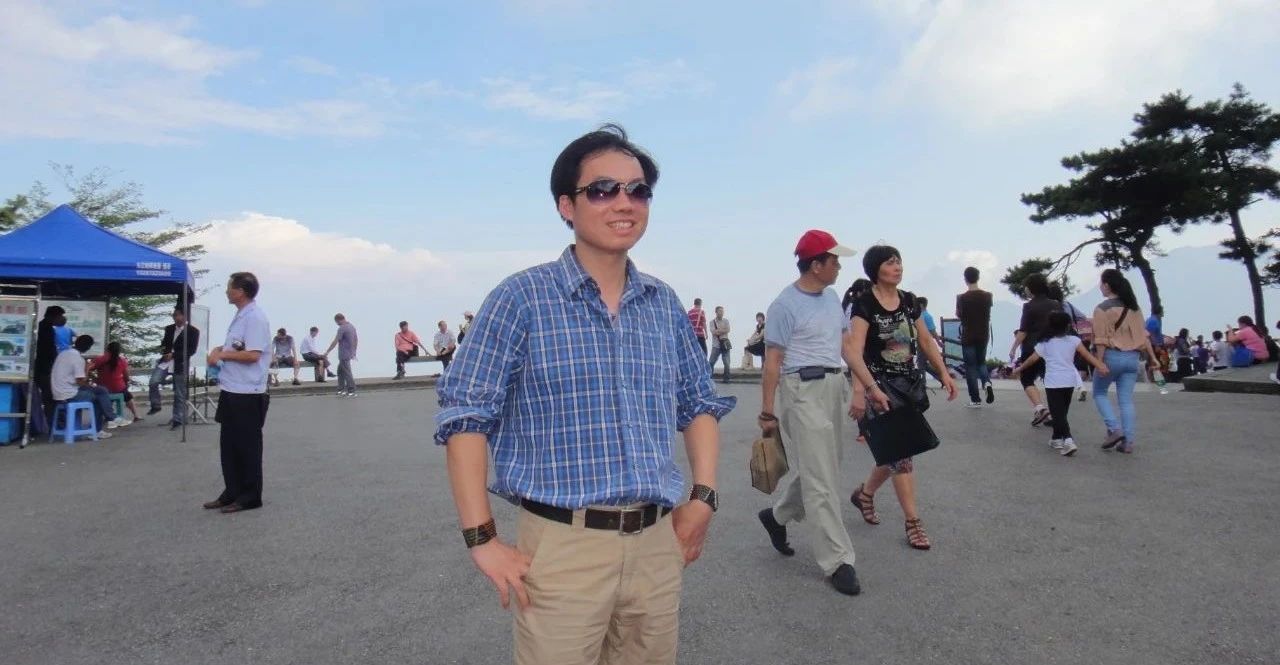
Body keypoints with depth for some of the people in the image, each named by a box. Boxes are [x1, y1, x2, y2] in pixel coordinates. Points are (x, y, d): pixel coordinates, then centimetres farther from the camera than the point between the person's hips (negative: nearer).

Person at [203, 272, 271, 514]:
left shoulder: (255, 317, -16)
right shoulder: (240, 316, 14)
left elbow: (252, 355, -23)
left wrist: (222, 354, -12)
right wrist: (219, 349, 6)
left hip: (247, 394, -10)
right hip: (231, 391, 10)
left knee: (247, 446, 1)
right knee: (228, 444, 15)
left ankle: (250, 497, 12)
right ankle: (232, 492, 26)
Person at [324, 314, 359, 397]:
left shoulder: (342, 328, -17)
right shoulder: (352, 326, 10)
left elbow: (335, 342, -18)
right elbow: (356, 340, 17)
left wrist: (327, 352, -11)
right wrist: (354, 351, 25)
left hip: (344, 355, -9)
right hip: (350, 353, 9)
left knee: (347, 373, -2)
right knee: (340, 371, 18)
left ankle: (352, 391, 2)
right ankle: (341, 390, 20)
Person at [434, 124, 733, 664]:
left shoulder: (665, 304, 7)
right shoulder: (523, 297, -8)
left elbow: (700, 404, 15)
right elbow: (465, 416, -9)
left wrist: (703, 497, 4)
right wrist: (482, 539, -12)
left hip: (658, 545, 5)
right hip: (563, 547, -4)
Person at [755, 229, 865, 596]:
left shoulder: (831, 297, 13)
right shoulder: (785, 305, -11)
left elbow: (846, 343, 17)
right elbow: (772, 361, -12)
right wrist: (767, 412, -12)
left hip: (835, 387, 8)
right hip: (803, 390, -8)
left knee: (819, 467, 16)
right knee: (821, 479, -3)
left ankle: (777, 515, 38)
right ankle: (837, 560, 6)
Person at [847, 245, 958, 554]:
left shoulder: (909, 300, 6)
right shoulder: (865, 304, -13)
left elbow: (926, 340, 16)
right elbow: (855, 353, -22)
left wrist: (944, 372, 9)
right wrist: (864, 390, -33)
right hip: (881, 388, -6)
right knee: (899, 452, -5)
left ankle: (865, 492, 38)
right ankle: (913, 521, 5)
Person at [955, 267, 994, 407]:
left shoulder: (962, 298, -13)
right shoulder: (987, 295, -1)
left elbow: (959, 315, 0)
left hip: (968, 336, -4)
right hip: (984, 335, 4)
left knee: (970, 366, 3)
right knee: (981, 362, 21)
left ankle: (975, 400, 2)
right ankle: (987, 382, -8)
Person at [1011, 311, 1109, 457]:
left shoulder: (1044, 344, 1)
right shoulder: (1074, 340, 2)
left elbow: (1032, 359, 9)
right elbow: (1087, 355, -9)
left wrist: (1019, 368, 22)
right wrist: (1100, 366, -14)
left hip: (1053, 382, -3)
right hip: (1070, 381, 3)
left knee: (1057, 413, -5)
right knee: (1062, 412, 17)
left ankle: (1068, 440, -25)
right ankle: (1056, 439, 28)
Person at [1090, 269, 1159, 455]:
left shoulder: (1102, 308, -10)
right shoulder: (1133, 307, 10)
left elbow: (1101, 339, -14)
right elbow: (1143, 334, 11)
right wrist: (1152, 357, 15)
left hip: (1112, 356, -6)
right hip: (1132, 357, 6)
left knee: (1099, 393, 12)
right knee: (1126, 400, 8)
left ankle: (1114, 429, -3)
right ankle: (1128, 442, 6)